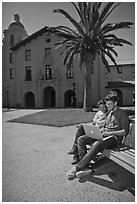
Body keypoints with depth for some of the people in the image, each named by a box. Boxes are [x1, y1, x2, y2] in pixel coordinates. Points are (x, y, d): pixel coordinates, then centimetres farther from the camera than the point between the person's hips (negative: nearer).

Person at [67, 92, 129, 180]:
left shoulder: (122, 113, -2)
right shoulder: (109, 113, 22)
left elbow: (125, 131, -10)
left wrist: (110, 133, -20)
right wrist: (101, 130, 4)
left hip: (114, 138, -8)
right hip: (104, 136, 8)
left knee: (96, 145, -38)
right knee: (81, 139, -12)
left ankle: (77, 167, -28)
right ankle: (85, 166, -17)